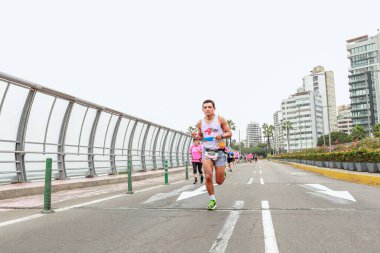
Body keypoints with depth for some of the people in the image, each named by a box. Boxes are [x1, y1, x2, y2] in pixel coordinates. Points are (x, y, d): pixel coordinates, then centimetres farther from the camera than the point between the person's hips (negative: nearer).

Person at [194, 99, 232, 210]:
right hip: (207, 151, 2)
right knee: (208, 177, -15)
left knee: (219, 181, 2)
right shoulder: (200, 123, 4)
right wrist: (197, 137, -4)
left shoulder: (220, 119, -4)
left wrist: (221, 135, -21)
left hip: (220, 152, -2)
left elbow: (229, 133, 0)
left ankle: (223, 173, 40)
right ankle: (212, 200, 6)